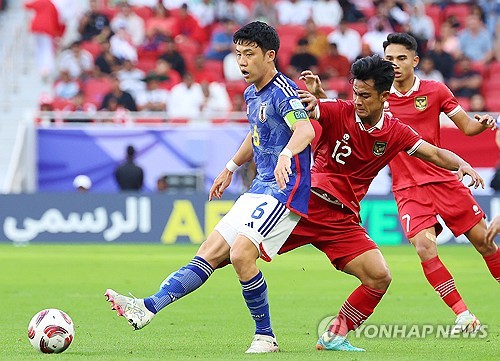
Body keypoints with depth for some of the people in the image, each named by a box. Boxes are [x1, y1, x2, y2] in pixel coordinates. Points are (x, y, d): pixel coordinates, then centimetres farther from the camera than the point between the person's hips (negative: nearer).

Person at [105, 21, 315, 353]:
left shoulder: (283, 92, -16)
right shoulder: (252, 94, 14)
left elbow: (306, 130, -35)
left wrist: (286, 154, -54)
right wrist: (231, 168, 37)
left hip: (286, 189, -9)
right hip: (261, 189, 9)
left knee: (241, 254, -22)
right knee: (210, 253, 2)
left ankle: (265, 336, -9)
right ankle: (149, 307, -4)